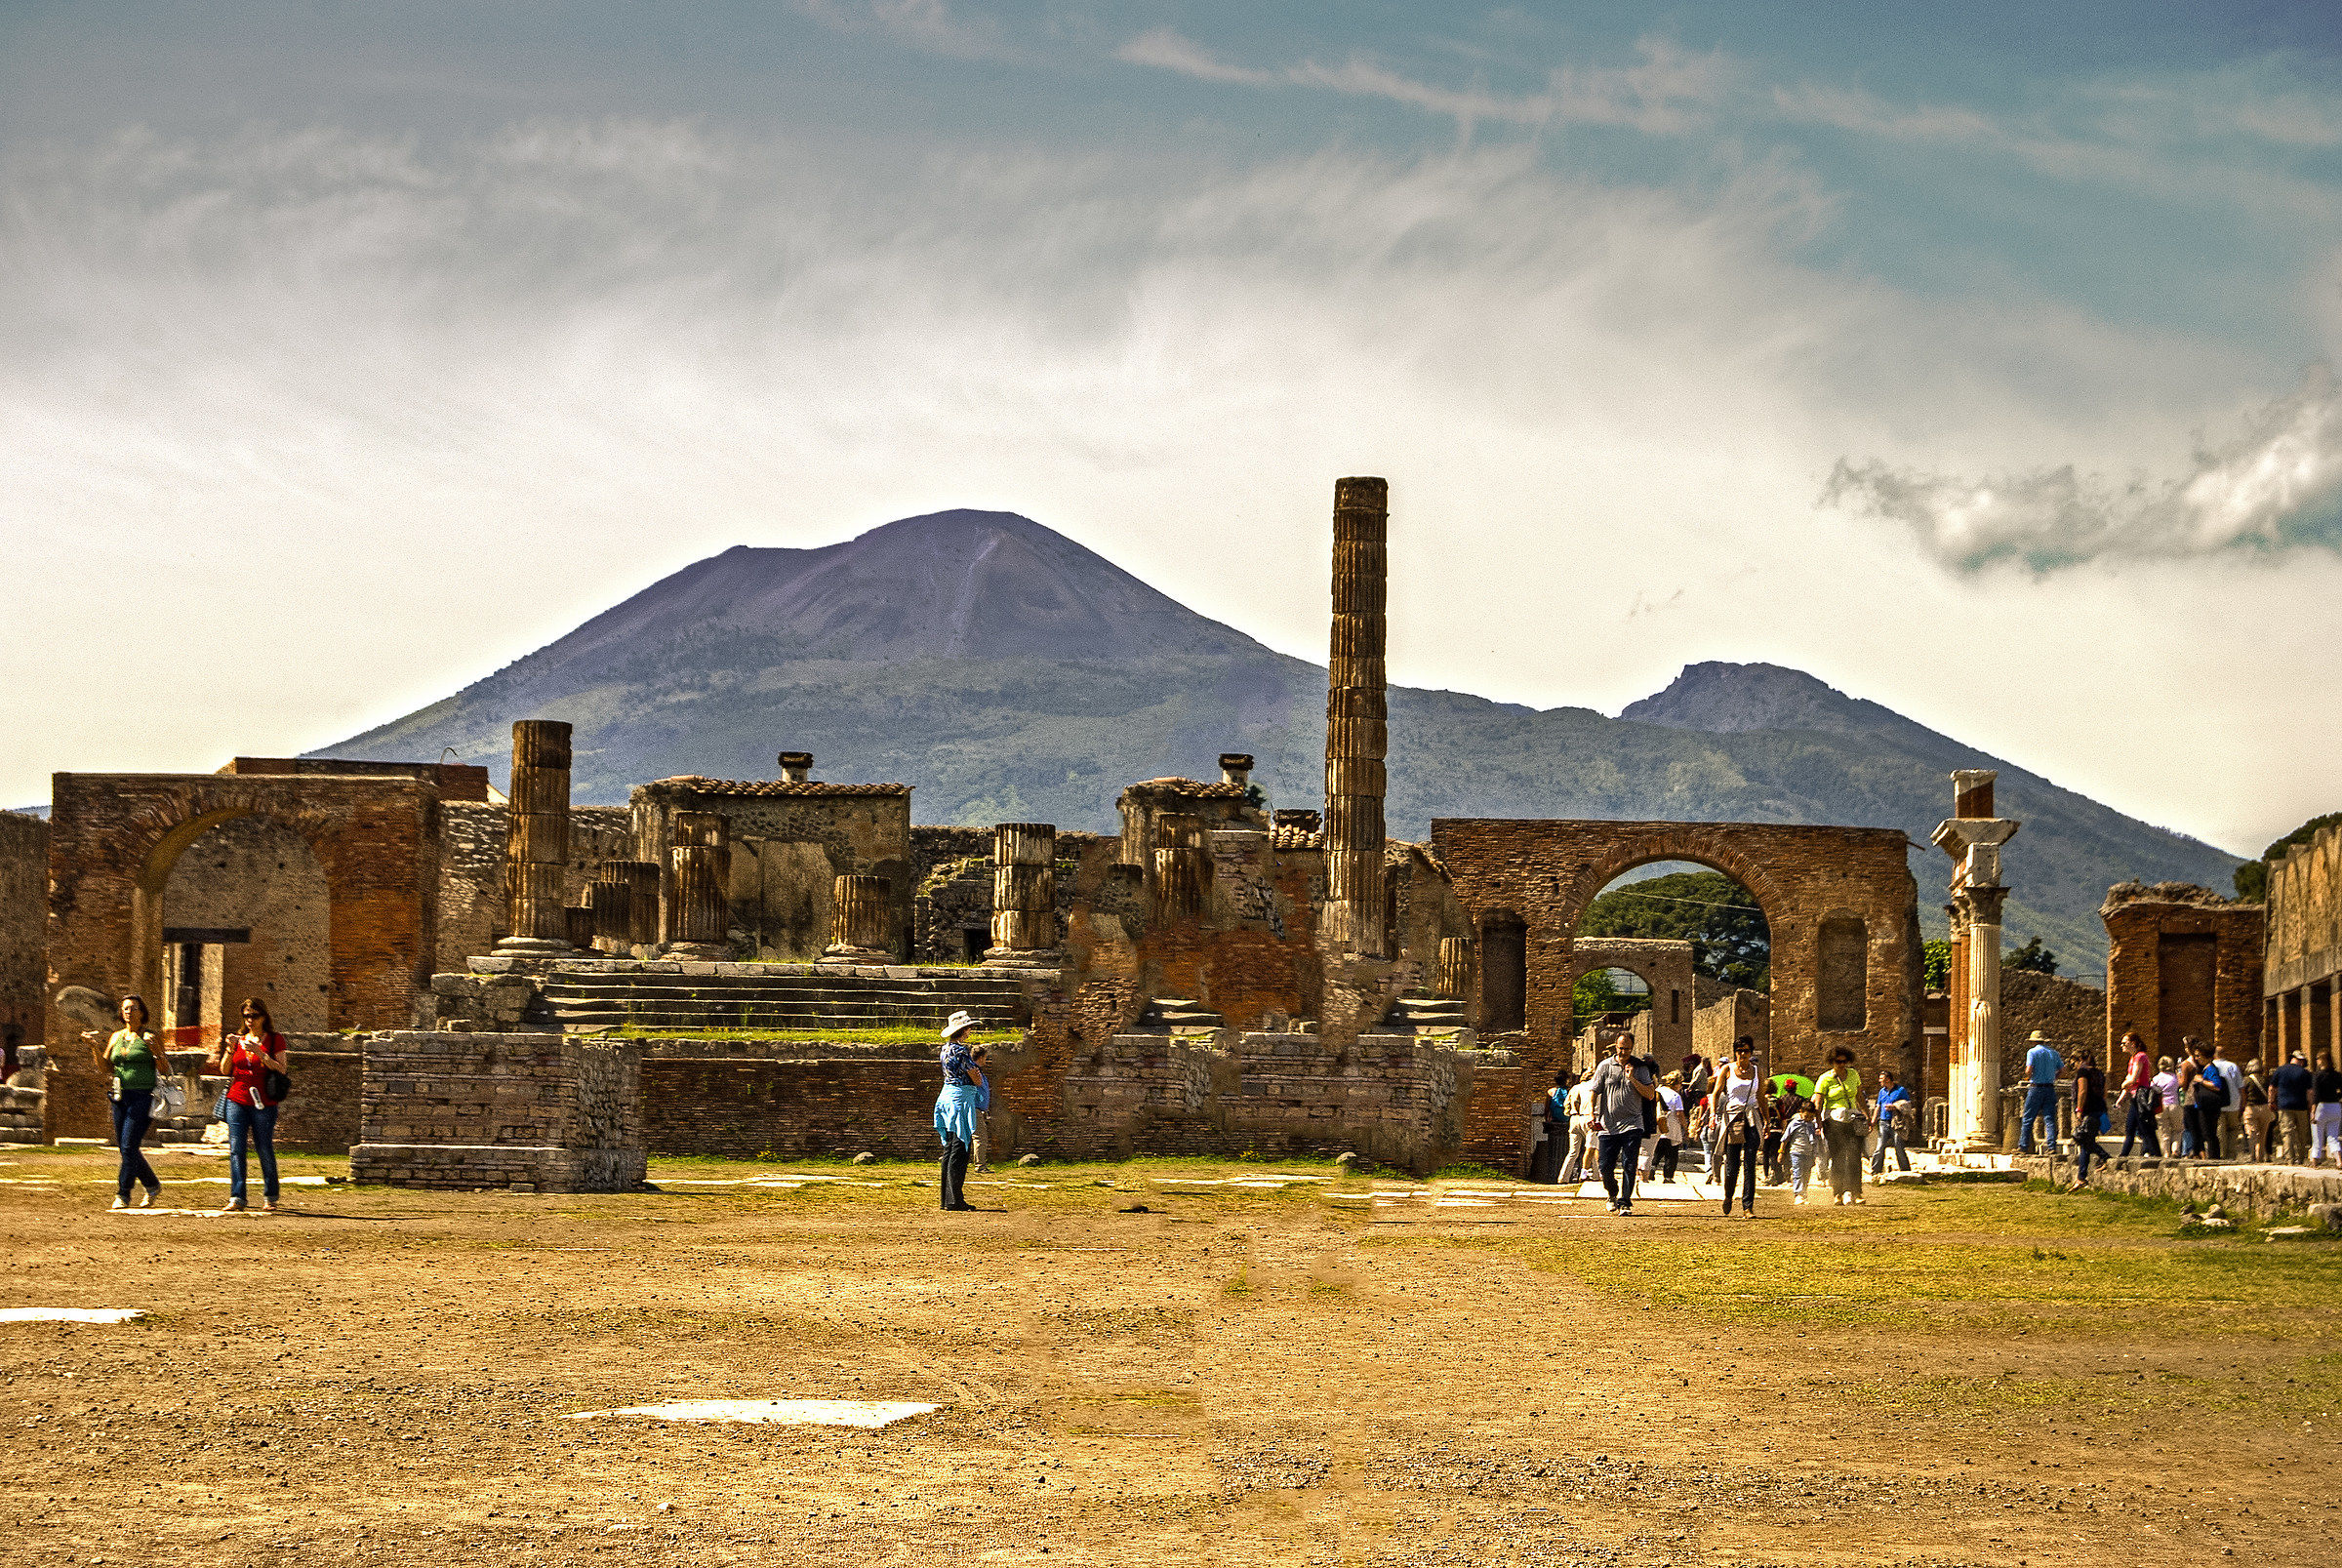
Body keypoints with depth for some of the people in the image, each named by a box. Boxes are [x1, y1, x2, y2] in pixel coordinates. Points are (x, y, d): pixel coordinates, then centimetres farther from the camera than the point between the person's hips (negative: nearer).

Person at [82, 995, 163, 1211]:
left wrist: (155, 1049, -21)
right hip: (121, 1096, 6)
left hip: (143, 1096, -6)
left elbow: (165, 1069, -5)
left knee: (129, 1146, -12)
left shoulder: (148, 1037, -2)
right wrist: (94, 1046, 1)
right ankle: (151, 1185, 27)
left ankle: (123, 1194, -7)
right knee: (123, 1147, 9)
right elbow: (105, 1068, 14)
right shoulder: (117, 1037, 13)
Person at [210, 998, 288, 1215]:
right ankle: (236, 1199, -7)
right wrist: (230, 1050, -5)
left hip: (263, 1103, -3)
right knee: (236, 1149, -6)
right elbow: (225, 1071, 12)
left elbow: (282, 1070, -7)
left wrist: (260, 1052, -16)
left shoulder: (274, 1040, 4)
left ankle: (270, 1199, 10)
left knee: (265, 1150, -1)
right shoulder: (239, 1040, 15)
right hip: (237, 1100, 3)